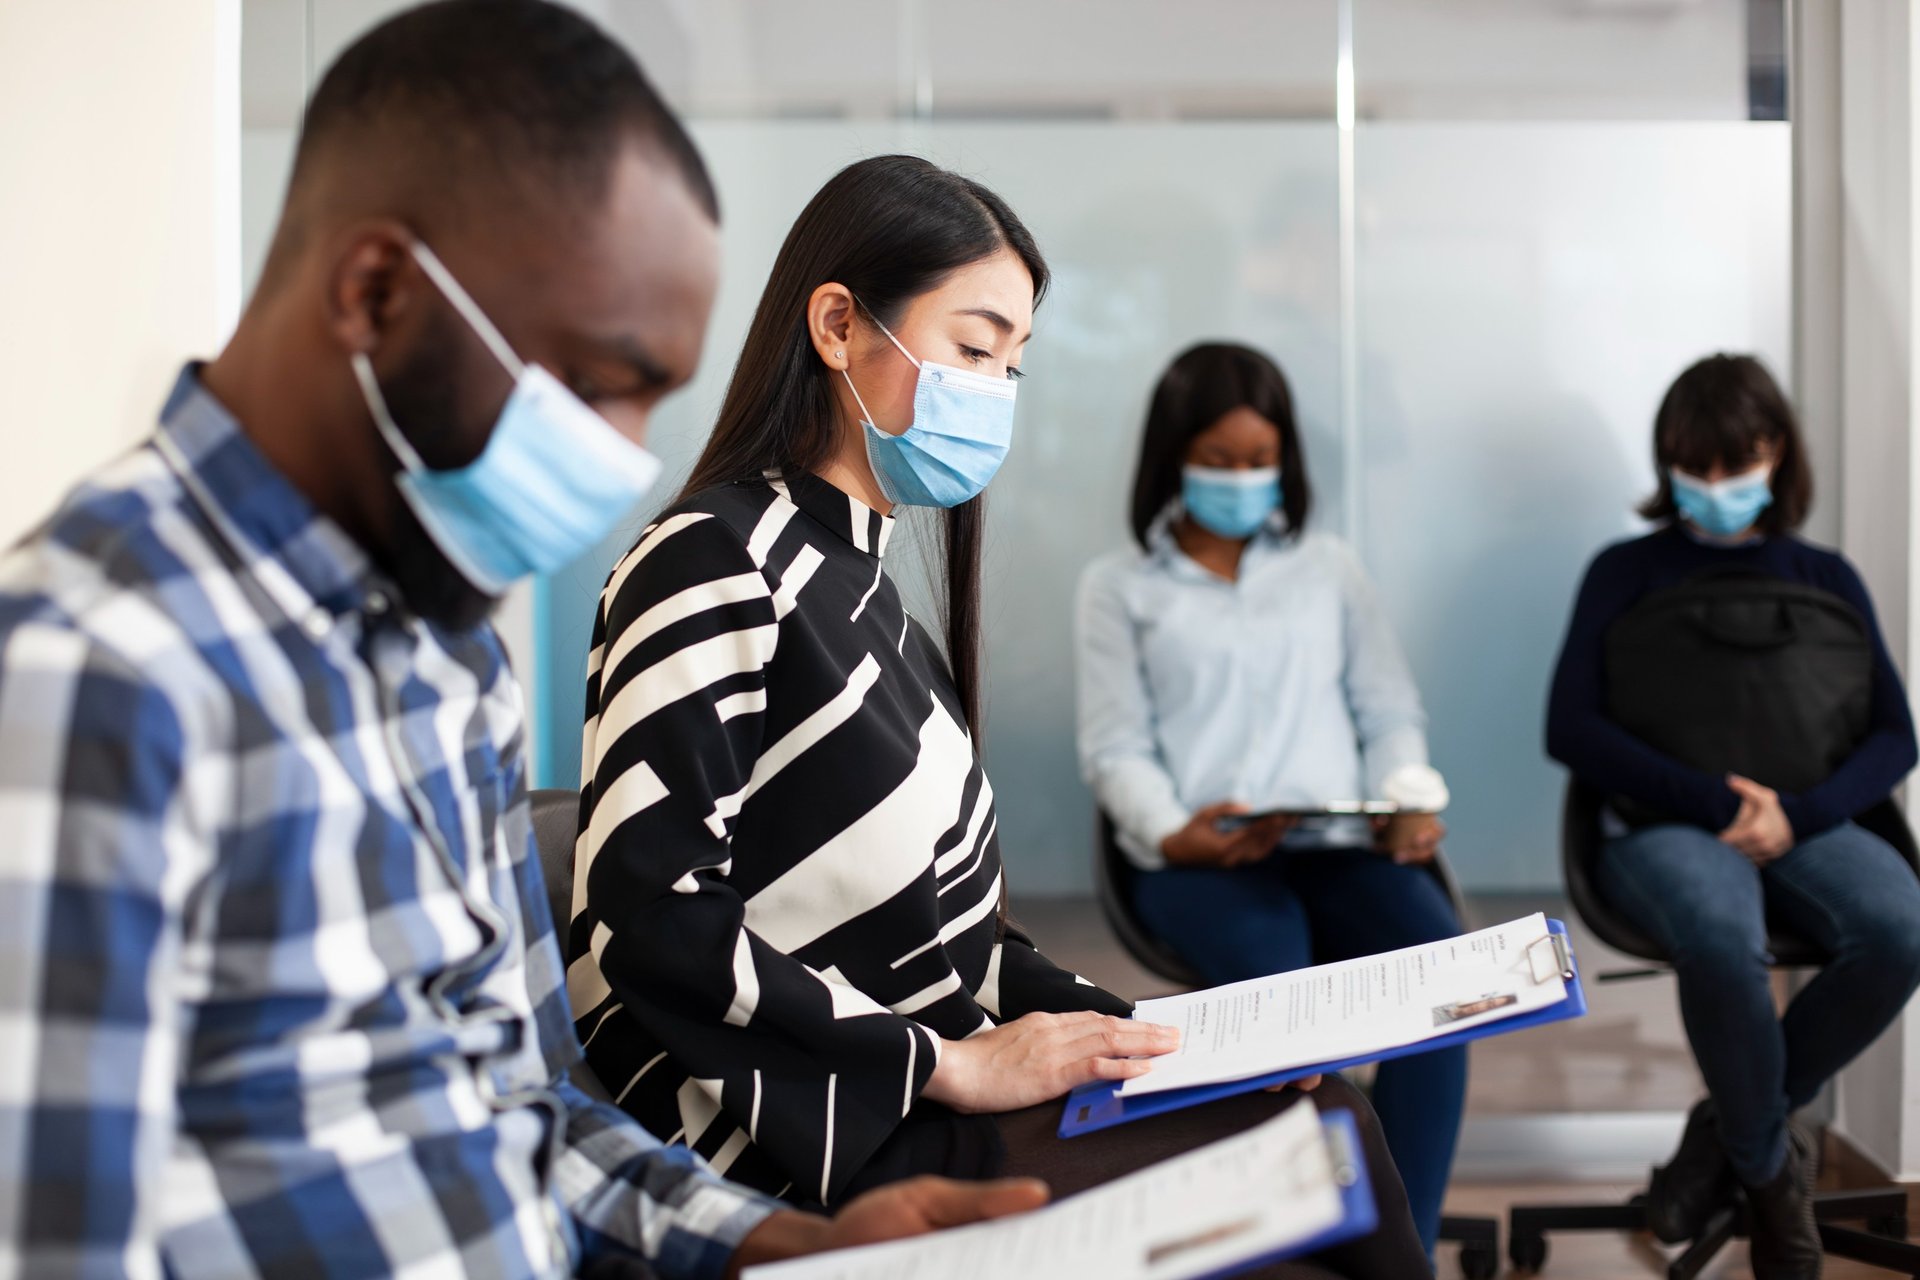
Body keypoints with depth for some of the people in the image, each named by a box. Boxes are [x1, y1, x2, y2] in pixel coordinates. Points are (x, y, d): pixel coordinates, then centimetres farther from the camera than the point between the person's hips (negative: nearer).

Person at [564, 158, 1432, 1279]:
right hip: (813, 1143, -8)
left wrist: (1116, 1029, 1)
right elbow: (656, 924, -20)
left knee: (1325, 1114, -11)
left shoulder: (862, 581, 18)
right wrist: (953, 1064, -17)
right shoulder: (715, 566, -10)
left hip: (940, 1091, 9)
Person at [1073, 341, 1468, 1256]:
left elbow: (1390, 710, 18)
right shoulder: (1120, 586, 13)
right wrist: (1174, 834, -17)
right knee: (1272, 978, -37)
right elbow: (1117, 749, 4)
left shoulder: (1328, 567, 23)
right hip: (1196, 856, -2)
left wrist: (1412, 803, -4)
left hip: (1342, 842, 3)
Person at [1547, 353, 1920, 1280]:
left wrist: (1798, 815, -12)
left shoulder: (1825, 578, 17)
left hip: (1802, 825, 3)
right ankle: (1769, 1164, -10)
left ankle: (1731, 1130, -8)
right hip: (1664, 824, -3)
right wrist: (1714, 800, -15)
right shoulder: (1627, 572, 9)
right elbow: (1571, 729, -3)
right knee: (1724, 939, -39)